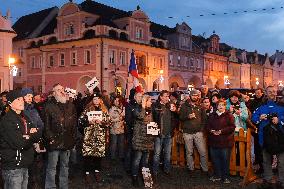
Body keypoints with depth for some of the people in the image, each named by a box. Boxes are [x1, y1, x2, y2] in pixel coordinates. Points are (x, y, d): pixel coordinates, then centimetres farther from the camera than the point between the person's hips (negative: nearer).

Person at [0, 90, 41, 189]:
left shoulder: (24, 118, 13)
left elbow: (38, 134, 8)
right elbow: (18, 143, -22)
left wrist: (30, 135, -13)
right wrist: (31, 137, -5)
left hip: (24, 165, 8)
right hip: (13, 168, -8)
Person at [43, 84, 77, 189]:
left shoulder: (70, 105, 7)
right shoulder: (49, 106, -8)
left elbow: (74, 123, 9)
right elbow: (46, 125, -11)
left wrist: (74, 138, 4)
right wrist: (50, 138, -14)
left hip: (67, 141, 5)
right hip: (54, 142, -5)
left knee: (65, 166, 17)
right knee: (52, 168, 4)